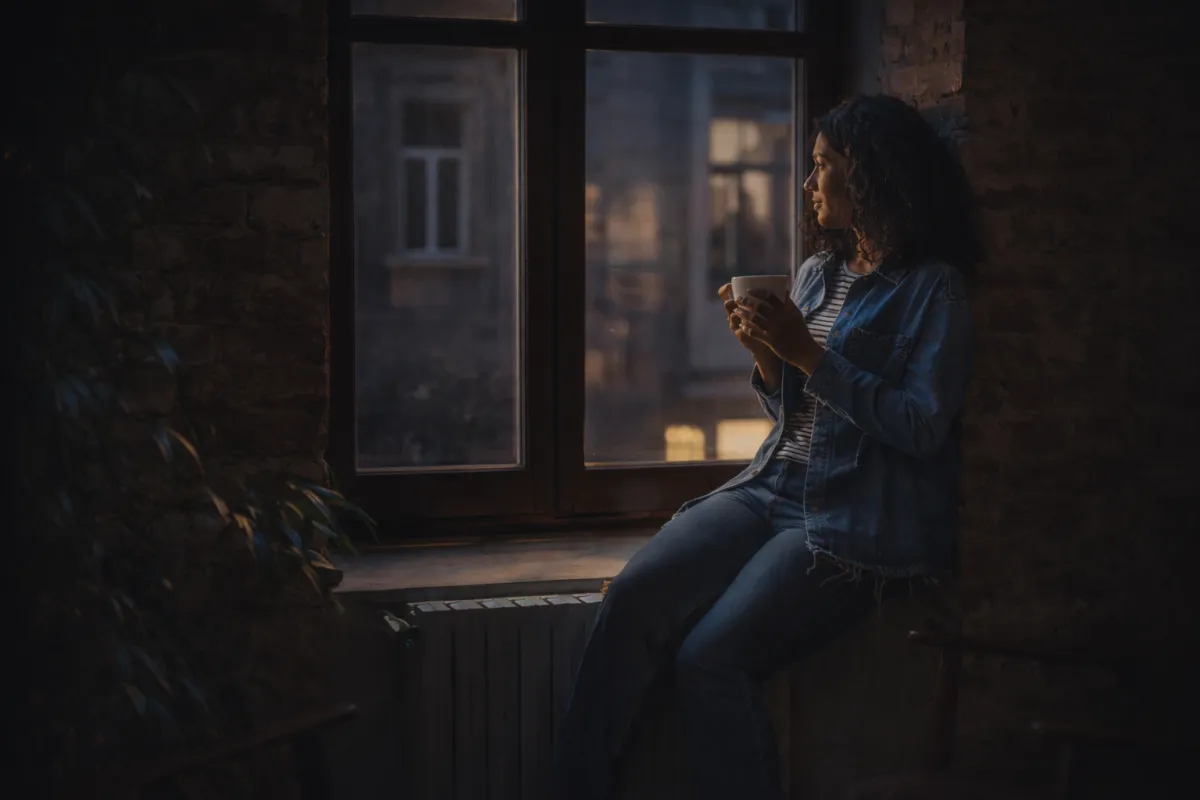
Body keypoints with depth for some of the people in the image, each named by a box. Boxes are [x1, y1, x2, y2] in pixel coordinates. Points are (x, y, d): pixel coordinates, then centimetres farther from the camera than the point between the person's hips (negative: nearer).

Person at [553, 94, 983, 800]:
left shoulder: (932, 288, -3)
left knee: (708, 656, -26)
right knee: (633, 597, -20)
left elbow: (922, 428, -13)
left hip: (854, 517, -6)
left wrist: (809, 354, -13)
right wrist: (766, 353, 2)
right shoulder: (816, 275, 20)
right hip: (773, 487, 7)